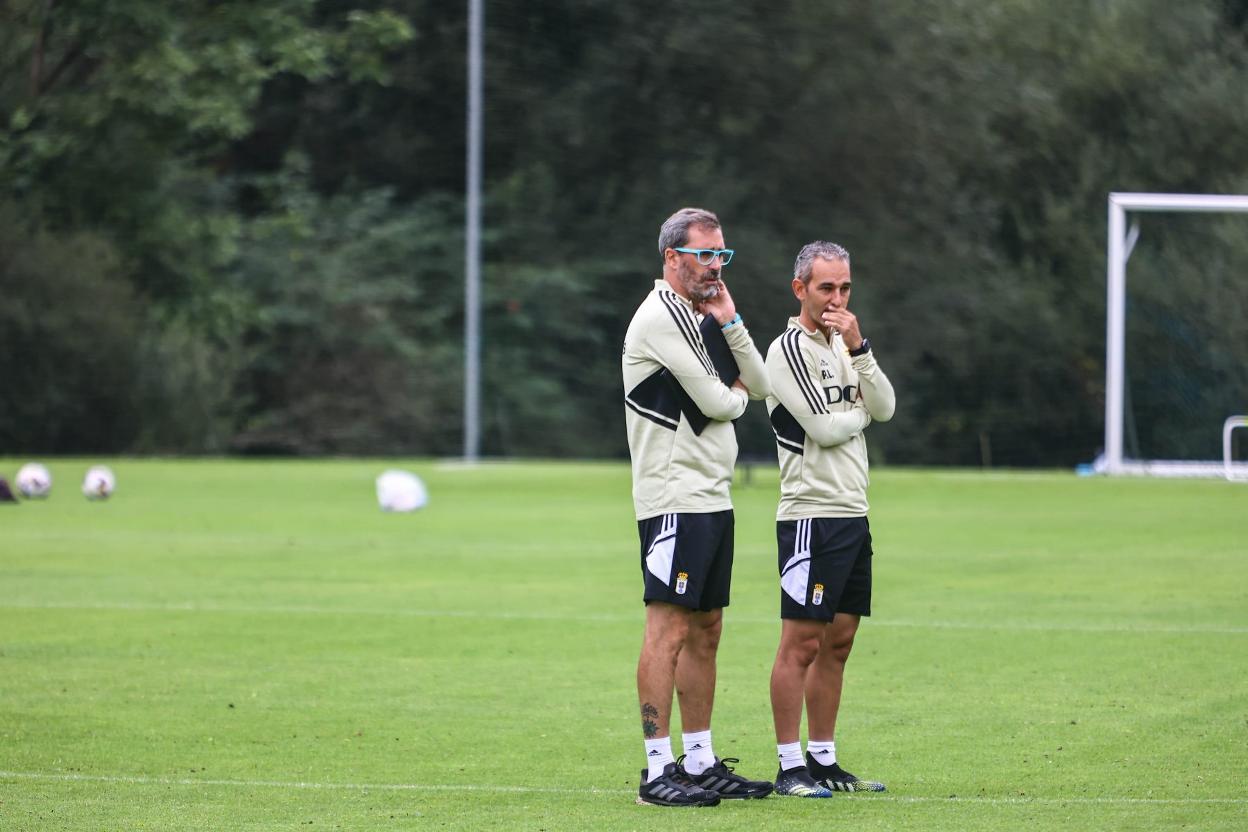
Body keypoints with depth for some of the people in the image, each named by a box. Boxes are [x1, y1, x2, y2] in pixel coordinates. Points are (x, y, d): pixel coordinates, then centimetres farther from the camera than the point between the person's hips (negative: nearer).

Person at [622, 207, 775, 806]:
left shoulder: (702, 318, 19)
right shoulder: (661, 316, -12)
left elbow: (762, 385, 14)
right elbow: (713, 401, -16)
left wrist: (730, 321, 3)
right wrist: (737, 395, 7)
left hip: (713, 499, 10)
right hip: (674, 500, -10)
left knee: (705, 630, 12)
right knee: (670, 628, -11)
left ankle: (699, 762, 18)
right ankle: (657, 772, -12)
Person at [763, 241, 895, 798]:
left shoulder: (843, 343, 16)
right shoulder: (791, 349, -9)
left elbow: (885, 408, 5)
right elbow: (824, 427, -17)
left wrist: (859, 349, -6)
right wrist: (861, 411, 3)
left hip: (852, 515, 8)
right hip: (811, 516, -8)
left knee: (837, 642, 9)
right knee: (801, 643, -7)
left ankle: (823, 761, 14)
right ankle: (791, 767, -5)